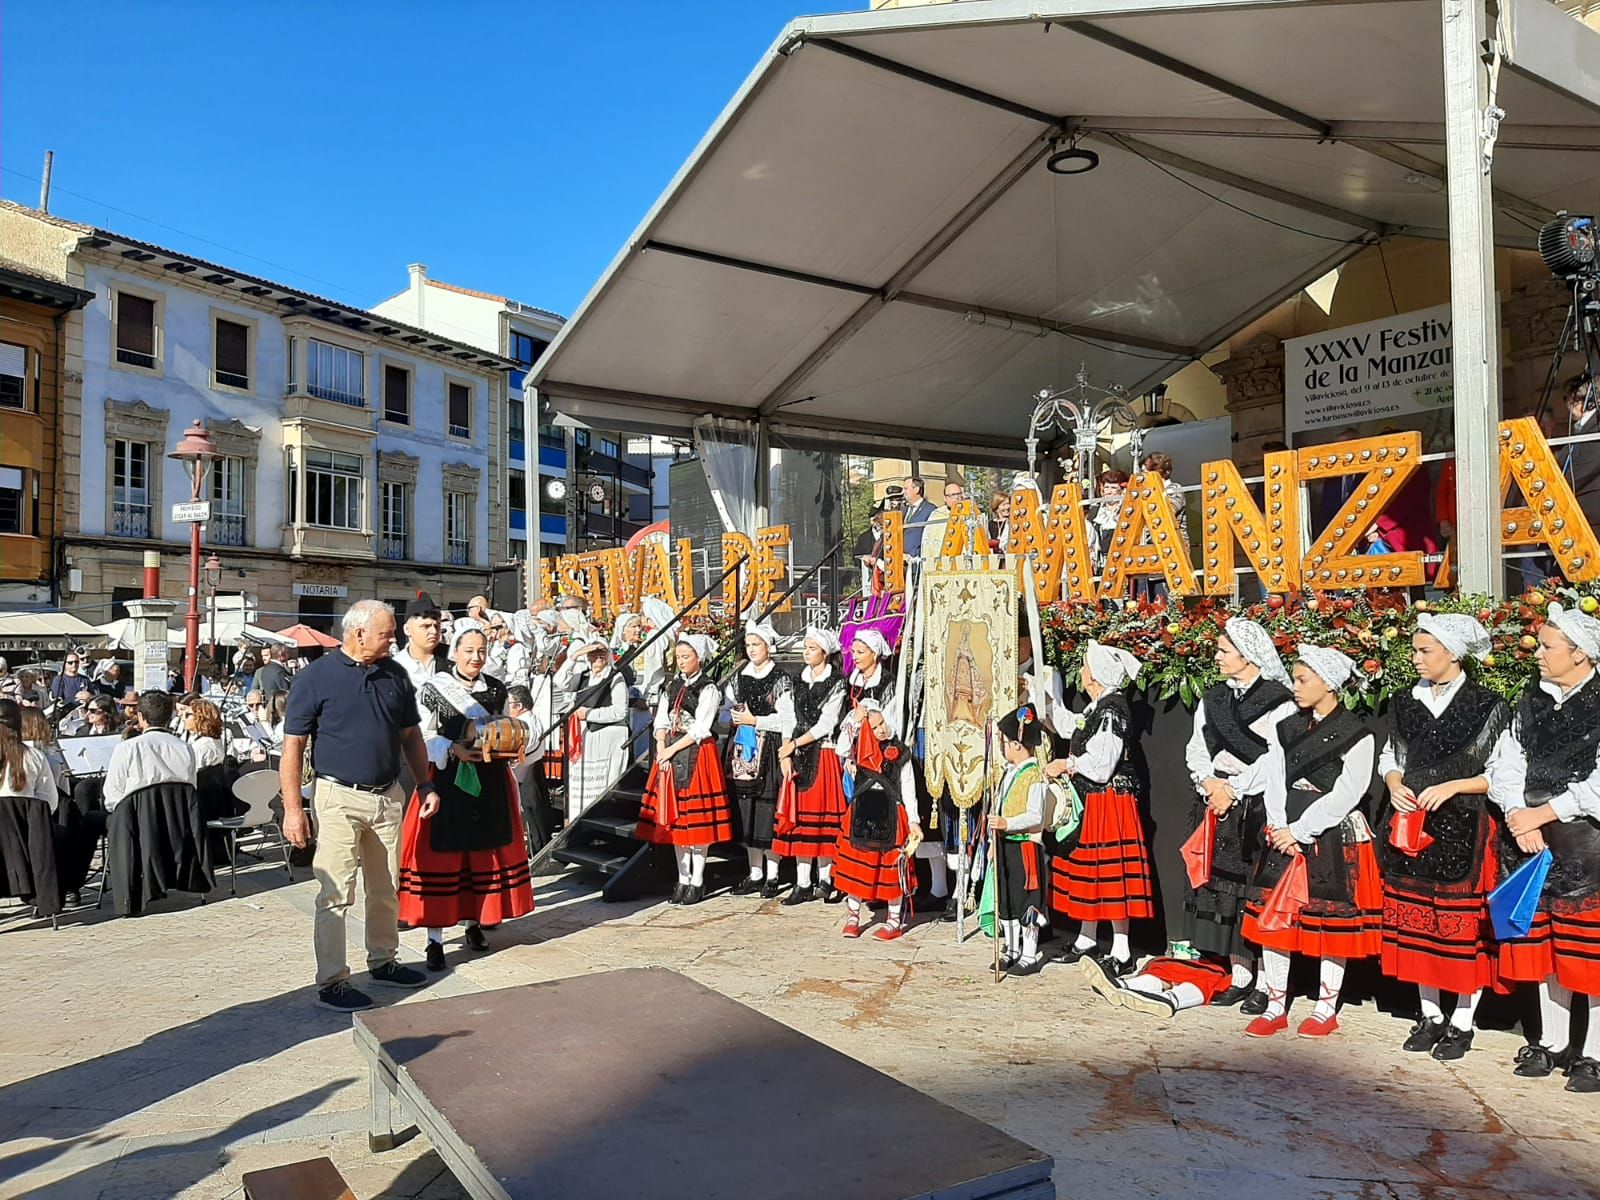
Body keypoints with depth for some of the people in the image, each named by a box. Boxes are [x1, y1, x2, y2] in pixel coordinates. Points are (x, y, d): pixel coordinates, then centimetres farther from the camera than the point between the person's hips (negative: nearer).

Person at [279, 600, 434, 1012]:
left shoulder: (395, 676, 7)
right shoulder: (316, 677, -9)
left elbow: (410, 735, 16)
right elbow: (293, 746, -9)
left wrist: (425, 784, 9)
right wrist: (292, 808, -14)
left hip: (388, 795, 6)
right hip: (340, 797, -5)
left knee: (385, 889, 16)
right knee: (336, 894, -4)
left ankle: (383, 960, 31)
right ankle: (332, 982, 5)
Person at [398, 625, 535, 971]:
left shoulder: (497, 690, 8)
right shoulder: (434, 688, -3)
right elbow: (422, 736, -4)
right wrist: (454, 750, -17)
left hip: (489, 780, 4)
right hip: (447, 780, -4)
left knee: (484, 850, 10)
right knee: (441, 854, -3)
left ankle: (473, 923, 26)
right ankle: (435, 939, 3)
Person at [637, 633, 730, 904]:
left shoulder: (708, 688, -5)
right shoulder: (672, 687, 14)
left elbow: (701, 729, -11)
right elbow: (661, 722, 9)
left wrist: (672, 749, -12)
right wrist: (661, 750, -6)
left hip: (697, 755, -6)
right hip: (670, 756, 6)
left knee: (697, 818, -4)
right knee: (675, 818, 7)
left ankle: (697, 882, 3)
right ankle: (683, 880, 15)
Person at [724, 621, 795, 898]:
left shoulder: (781, 680, -4)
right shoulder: (738, 678, 12)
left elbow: (786, 719, -9)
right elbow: (728, 710, 18)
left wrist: (754, 720, -12)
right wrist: (734, 718, -2)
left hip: (769, 750, -5)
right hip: (743, 750, 5)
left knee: (768, 810, -4)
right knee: (746, 811, 7)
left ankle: (772, 876, 6)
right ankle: (754, 873, 16)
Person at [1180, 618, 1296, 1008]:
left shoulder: (1278, 701, -7)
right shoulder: (1213, 698, 13)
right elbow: (1196, 749, 14)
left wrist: (1234, 790, -13)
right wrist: (1211, 783, -3)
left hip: (1258, 809, -6)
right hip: (1216, 806, 6)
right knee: (1222, 886, 6)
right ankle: (1239, 976, 16)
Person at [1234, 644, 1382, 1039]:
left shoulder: (1357, 735, -7)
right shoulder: (1287, 728, 8)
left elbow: (1345, 795, -12)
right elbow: (1274, 781, 2)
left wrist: (1299, 832, -14)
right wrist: (1280, 829, -10)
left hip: (1333, 838, -5)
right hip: (1285, 834, 5)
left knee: (1332, 922, 4)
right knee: (1273, 916, 5)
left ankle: (1326, 1009, 19)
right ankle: (1275, 1007, 15)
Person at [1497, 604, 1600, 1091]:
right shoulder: (1531, 700, 9)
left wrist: (1541, 814, -13)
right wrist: (1519, 818, -9)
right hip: (1533, 841, 6)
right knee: (1543, 943, 13)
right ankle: (1553, 1042, 26)